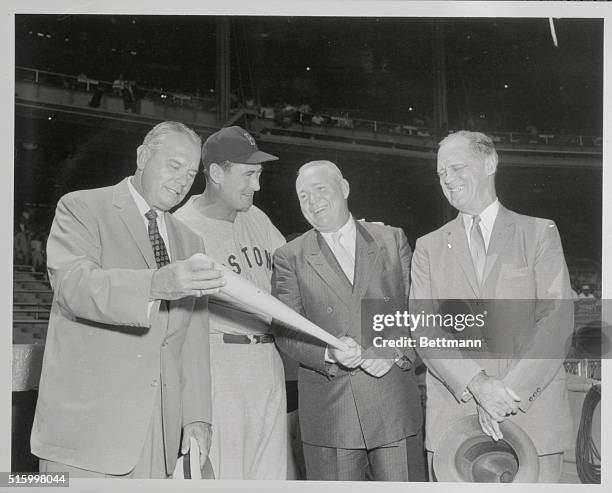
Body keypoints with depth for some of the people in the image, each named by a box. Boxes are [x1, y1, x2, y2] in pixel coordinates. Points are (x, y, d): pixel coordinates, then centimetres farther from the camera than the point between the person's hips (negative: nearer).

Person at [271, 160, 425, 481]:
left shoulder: (392, 240, 10)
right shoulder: (290, 258, 5)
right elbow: (286, 334, -1)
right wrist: (330, 353, -19)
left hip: (395, 405, 1)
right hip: (329, 415, -1)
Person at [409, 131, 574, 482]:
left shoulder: (540, 234, 7)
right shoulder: (429, 247, 12)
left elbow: (558, 318, -3)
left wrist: (511, 391, -15)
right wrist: (476, 383, -16)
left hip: (532, 412, -1)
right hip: (453, 419, 1)